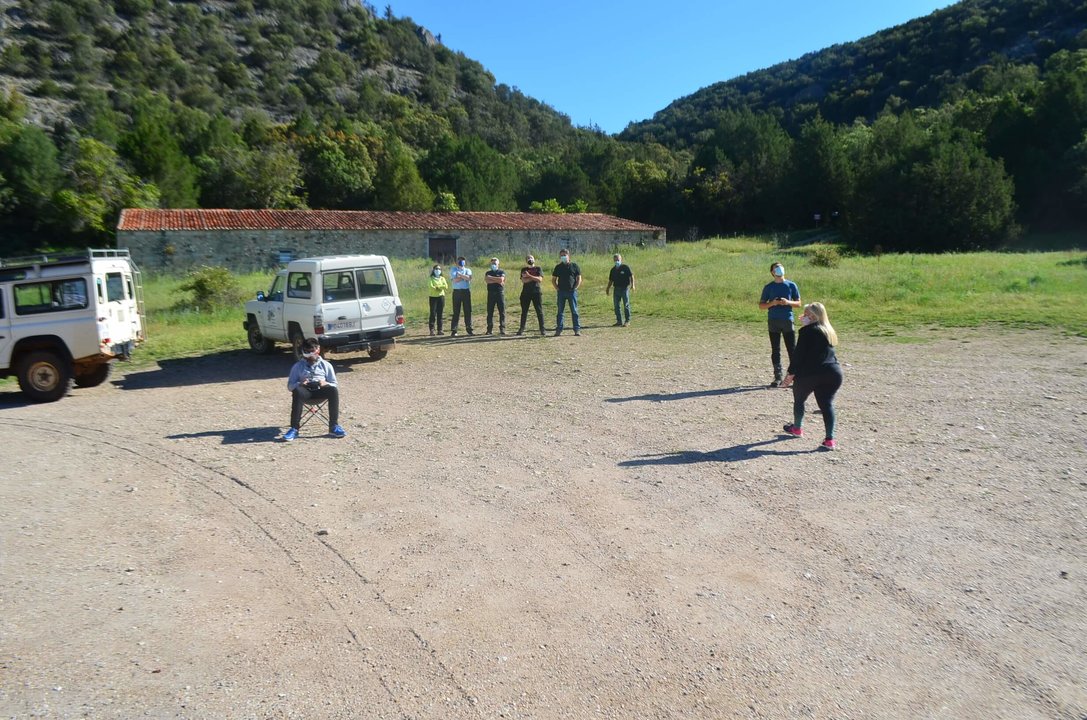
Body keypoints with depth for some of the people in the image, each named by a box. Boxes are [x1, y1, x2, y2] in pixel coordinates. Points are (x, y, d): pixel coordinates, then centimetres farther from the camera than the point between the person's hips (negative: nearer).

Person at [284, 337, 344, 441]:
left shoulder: (326, 365, 17)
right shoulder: (298, 366, 17)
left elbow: (334, 384, 13)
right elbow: (290, 385, 13)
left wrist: (326, 384, -11)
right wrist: (299, 384, -10)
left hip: (321, 390, 0)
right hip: (305, 391, 0)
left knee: (333, 390, -33)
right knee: (297, 391, -37)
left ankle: (334, 426, -28)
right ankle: (294, 429, -36)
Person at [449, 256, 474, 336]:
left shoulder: (468, 270, 13)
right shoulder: (453, 269, 8)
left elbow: (469, 278, -10)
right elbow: (454, 280, -10)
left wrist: (460, 275, -13)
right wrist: (464, 277, -5)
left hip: (466, 291, 2)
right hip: (457, 291, -2)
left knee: (468, 311, 4)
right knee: (456, 311, -2)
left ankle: (469, 328, 12)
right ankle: (454, 330, -1)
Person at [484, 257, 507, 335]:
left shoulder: (501, 272, 9)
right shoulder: (488, 273, 13)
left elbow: (501, 279, -11)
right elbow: (487, 281, -7)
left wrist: (491, 278, -4)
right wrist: (497, 281, -11)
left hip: (500, 293, -2)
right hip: (491, 294, 2)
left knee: (502, 312, -4)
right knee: (490, 312, 2)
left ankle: (502, 329, -2)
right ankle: (489, 329, 6)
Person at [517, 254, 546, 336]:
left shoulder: (538, 268, 7)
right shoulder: (524, 269, 11)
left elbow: (540, 279, -8)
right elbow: (523, 280, -5)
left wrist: (529, 276, -13)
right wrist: (534, 278, -10)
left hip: (536, 292, -1)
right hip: (526, 292, 2)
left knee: (539, 311, -3)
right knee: (524, 311, 5)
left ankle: (542, 329, 1)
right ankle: (521, 329, 11)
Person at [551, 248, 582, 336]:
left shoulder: (574, 266, 5)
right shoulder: (558, 267, 10)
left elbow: (579, 278, 5)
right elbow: (553, 279, 14)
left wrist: (575, 288, -6)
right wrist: (557, 288, 1)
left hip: (572, 291, -2)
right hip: (561, 292, 2)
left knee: (574, 311, -1)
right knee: (560, 311, 3)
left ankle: (577, 329, 3)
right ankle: (559, 330, 6)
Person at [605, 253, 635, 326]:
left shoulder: (625, 267, -4)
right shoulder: (613, 270, 11)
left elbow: (631, 276, -5)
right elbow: (611, 280, 18)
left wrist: (632, 285, -16)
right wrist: (608, 288, 11)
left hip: (624, 288, -5)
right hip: (616, 289, 5)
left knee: (626, 305, -1)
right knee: (616, 306, 6)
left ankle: (627, 321, 6)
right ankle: (619, 321, 14)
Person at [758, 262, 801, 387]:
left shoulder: (791, 285, 6)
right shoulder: (769, 287, 6)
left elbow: (798, 303, 8)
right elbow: (761, 305, 6)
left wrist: (788, 302, -12)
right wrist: (772, 303, -12)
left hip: (788, 320, -1)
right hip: (773, 321, 1)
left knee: (792, 349, -2)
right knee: (775, 350, 3)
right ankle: (778, 376, 10)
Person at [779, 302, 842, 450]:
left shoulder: (807, 331, -5)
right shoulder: (828, 331, 17)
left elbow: (799, 354, -9)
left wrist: (791, 374, -4)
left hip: (809, 373, -5)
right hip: (833, 372, 5)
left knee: (799, 399, 18)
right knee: (827, 404, 5)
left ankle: (797, 428, 36)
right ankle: (830, 439, -8)